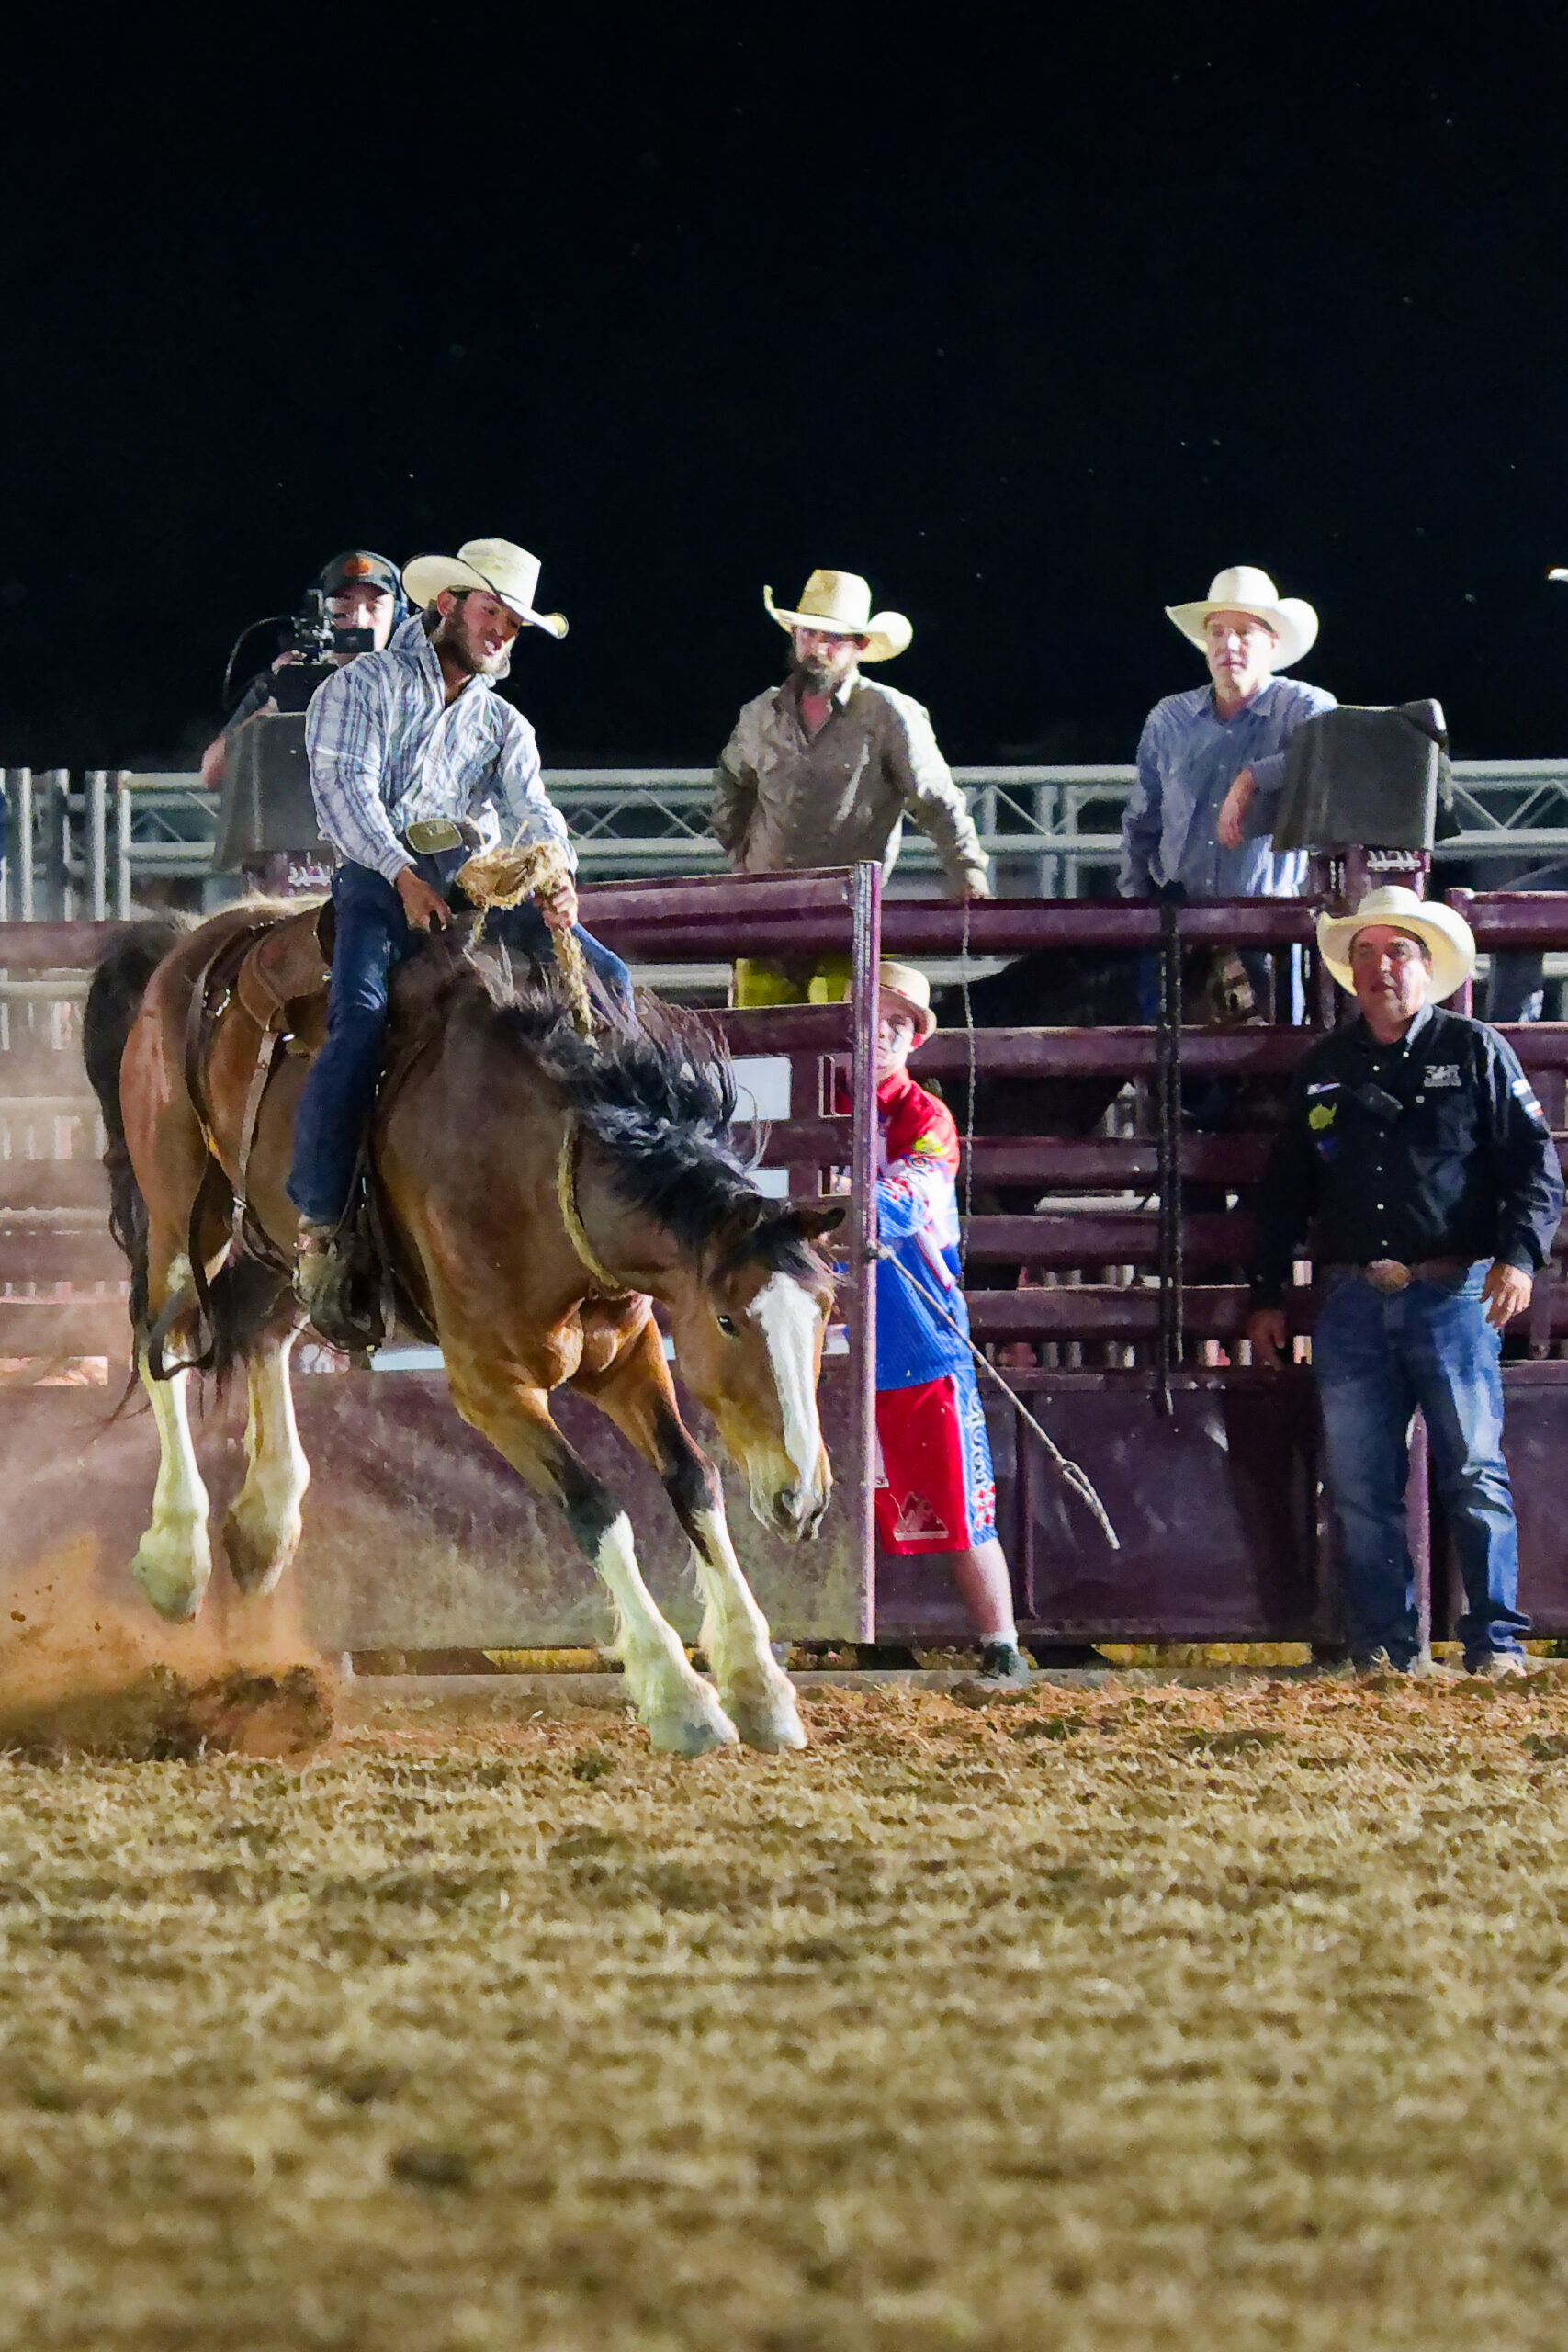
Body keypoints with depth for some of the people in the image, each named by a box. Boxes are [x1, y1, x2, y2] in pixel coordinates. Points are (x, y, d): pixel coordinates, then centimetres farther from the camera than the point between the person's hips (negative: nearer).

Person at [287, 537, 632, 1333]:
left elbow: (530, 810, 6)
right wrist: (403, 875, -20)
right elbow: (346, 787, -6)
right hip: (381, 877, -5)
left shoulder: (504, 725, 23)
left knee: (607, 981, -11)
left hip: (479, 881, 5)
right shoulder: (363, 686, 9)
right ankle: (319, 1223, -27)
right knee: (361, 1015, -30)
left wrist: (557, 877, -17)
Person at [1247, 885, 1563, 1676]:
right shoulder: (1322, 1068, 16)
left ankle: (1496, 1642, -3)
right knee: (1359, 1488, 1)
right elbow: (1284, 1190, 22)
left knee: (1475, 1476, -7)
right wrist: (1266, 1298, 18)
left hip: (1452, 1293, -4)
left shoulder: (1475, 1051, 5)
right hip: (1352, 1304, 4)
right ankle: (1382, 1647, 6)